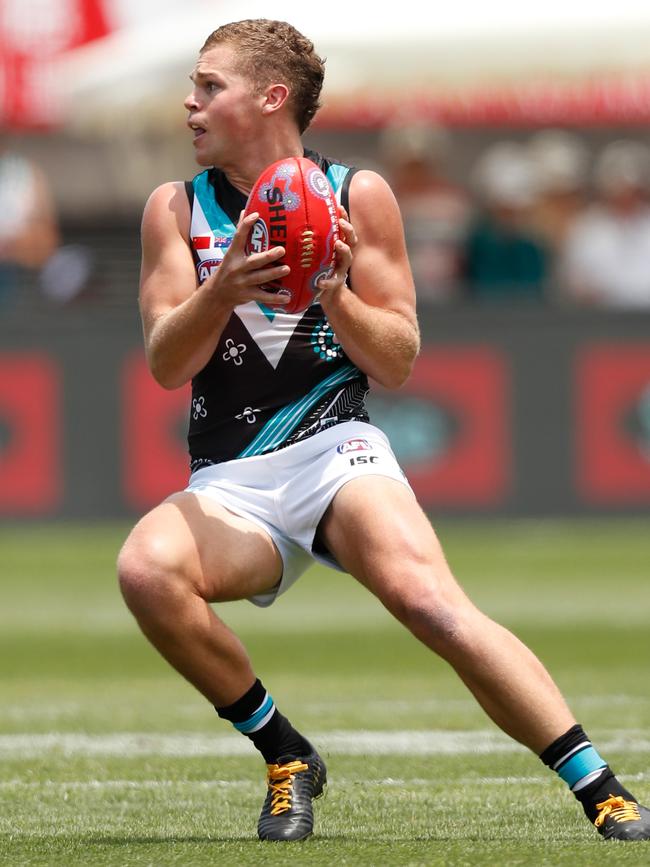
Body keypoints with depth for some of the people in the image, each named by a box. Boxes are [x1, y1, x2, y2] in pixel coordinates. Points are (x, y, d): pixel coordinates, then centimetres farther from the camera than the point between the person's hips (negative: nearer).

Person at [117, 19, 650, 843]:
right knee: (147, 567, -31)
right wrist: (223, 292, -18)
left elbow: (398, 363, 6)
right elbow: (166, 364, 1)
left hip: (333, 449, -2)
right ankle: (286, 756, -9)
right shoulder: (175, 208, 10)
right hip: (228, 485, 2)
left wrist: (336, 298, -13)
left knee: (424, 595, -30)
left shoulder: (358, 196, 6)